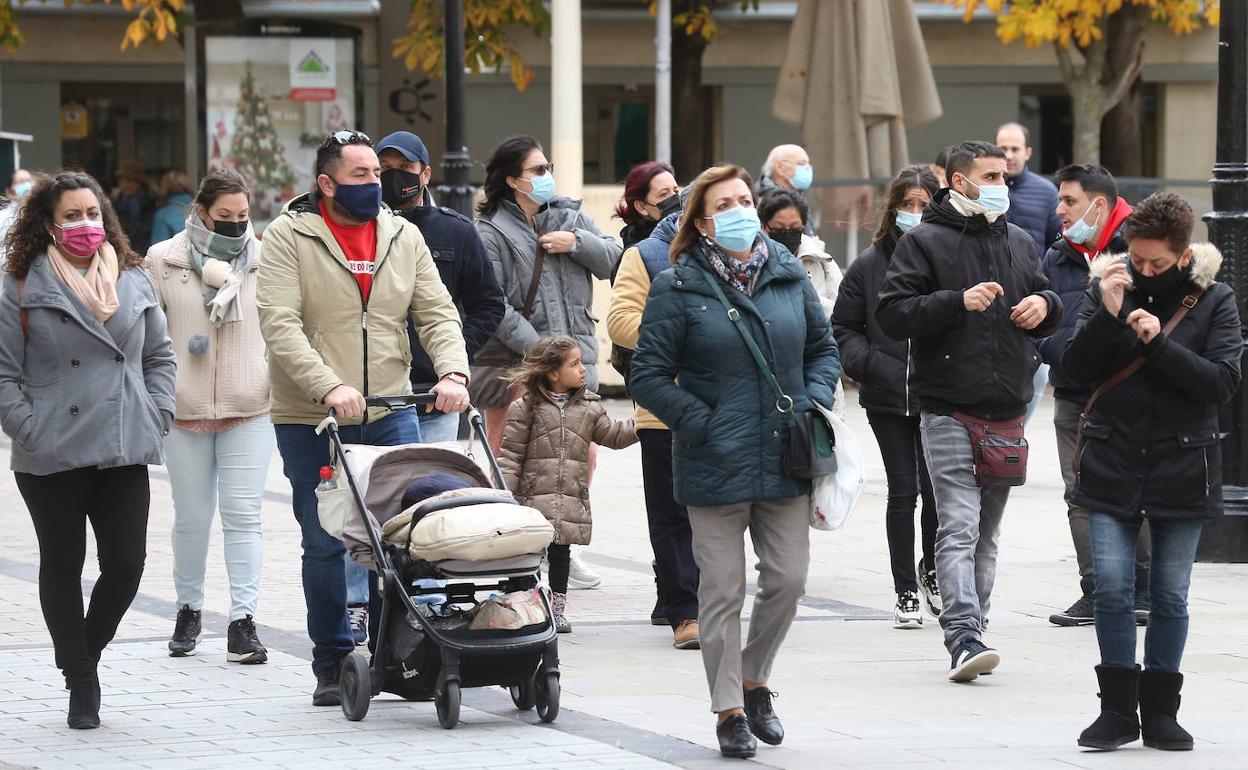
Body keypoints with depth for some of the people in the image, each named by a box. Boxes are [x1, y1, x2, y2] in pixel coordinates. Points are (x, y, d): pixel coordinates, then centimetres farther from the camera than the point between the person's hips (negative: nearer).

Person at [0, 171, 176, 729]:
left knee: (126, 565, -2)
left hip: (125, 452, 3)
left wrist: (155, 416, 6)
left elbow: (160, 356, 18)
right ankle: (80, 682, 18)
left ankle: (88, 649, 24)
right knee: (63, 567, 6)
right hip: (51, 459, -3)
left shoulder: (133, 281, 10)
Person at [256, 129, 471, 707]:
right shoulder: (289, 237, -6)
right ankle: (333, 664, 14)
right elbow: (279, 324, -16)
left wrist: (452, 373, -12)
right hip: (310, 420, -3)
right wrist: (329, 386, -28)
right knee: (324, 545, 3)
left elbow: (437, 314, 7)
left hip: (390, 414, 3)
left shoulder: (403, 236, 9)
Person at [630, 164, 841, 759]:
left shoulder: (789, 276, 7)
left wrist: (814, 403, 1)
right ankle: (730, 711, 12)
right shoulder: (678, 288, -5)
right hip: (715, 467, -4)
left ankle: (753, 679, 29)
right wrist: (702, 425, -13)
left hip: (784, 461, 4)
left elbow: (823, 348, 18)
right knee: (723, 592, 1)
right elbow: (649, 376, -6)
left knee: (788, 581, 5)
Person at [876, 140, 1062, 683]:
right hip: (950, 413, -6)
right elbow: (892, 314, -11)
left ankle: (970, 633, 18)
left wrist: (1045, 306, 3)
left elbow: (1049, 318, 27)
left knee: (987, 533, 11)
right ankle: (963, 639, -22)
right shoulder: (925, 242, -2)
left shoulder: (1019, 243, 16)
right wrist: (959, 301, -20)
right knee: (959, 528, -15)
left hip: (1008, 412, 6)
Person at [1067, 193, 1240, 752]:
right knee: (1111, 588, -3)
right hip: (1112, 466, 1)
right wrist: (1107, 315, -18)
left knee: (1170, 595, 5)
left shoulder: (1213, 301, -2)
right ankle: (1118, 709, 6)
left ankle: (1160, 710, 15)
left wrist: (1159, 343, -21)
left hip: (1182, 469, -1)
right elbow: (1076, 367, -4)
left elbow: (1223, 382, -11)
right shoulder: (1107, 287, 1)